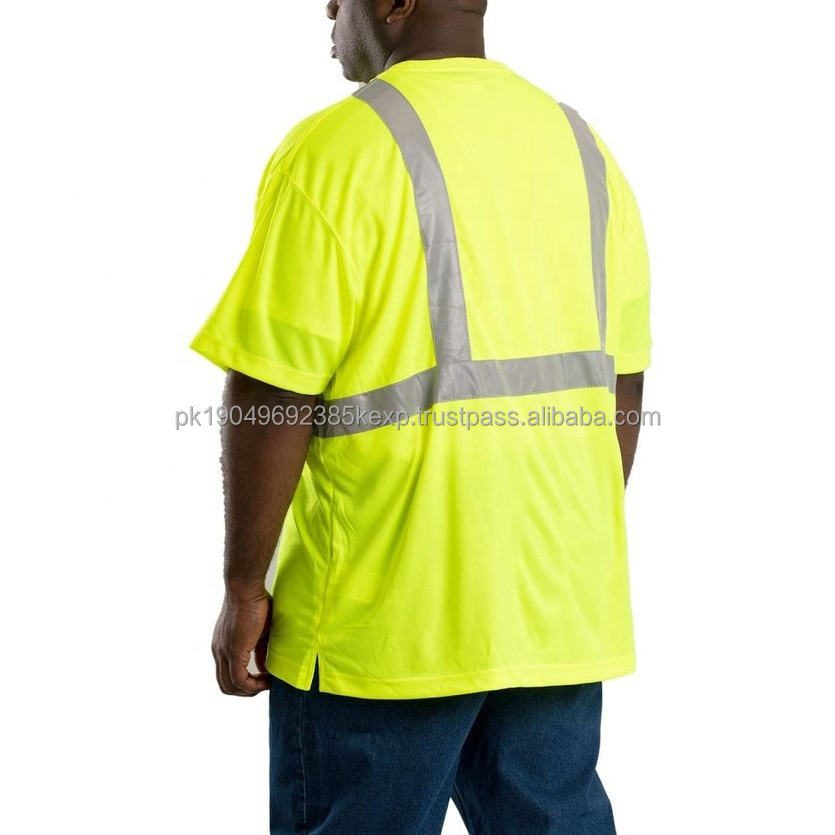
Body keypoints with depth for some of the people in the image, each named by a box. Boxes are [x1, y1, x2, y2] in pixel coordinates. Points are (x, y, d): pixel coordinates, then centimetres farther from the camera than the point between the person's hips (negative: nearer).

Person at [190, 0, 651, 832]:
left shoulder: (338, 150, -12)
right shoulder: (580, 147, 9)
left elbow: (273, 398, -15)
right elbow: (621, 385, 12)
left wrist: (243, 585, -5)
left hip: (385, 616, -6)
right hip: (556, 608, 6)